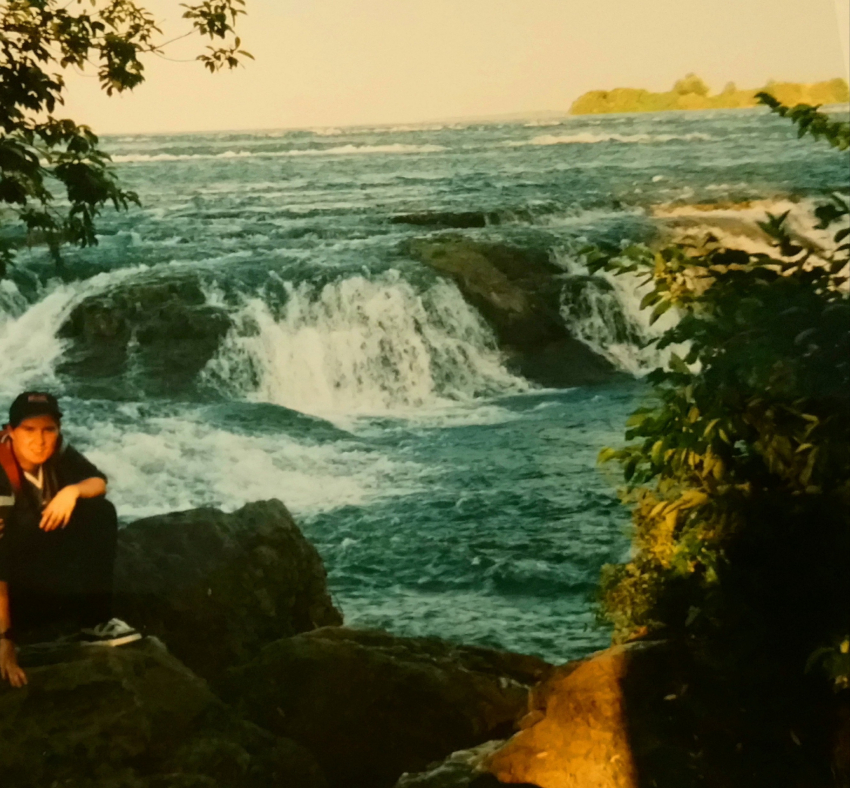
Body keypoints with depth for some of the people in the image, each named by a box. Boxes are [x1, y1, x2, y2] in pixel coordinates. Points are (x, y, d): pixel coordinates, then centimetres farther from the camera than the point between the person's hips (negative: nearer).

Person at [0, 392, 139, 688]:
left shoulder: (54, 451, -13)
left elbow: (99, 482, -2)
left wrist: (73, 491, -27)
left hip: (44, 549, 8)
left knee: (101, 513, -12)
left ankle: (95, 622, -8)